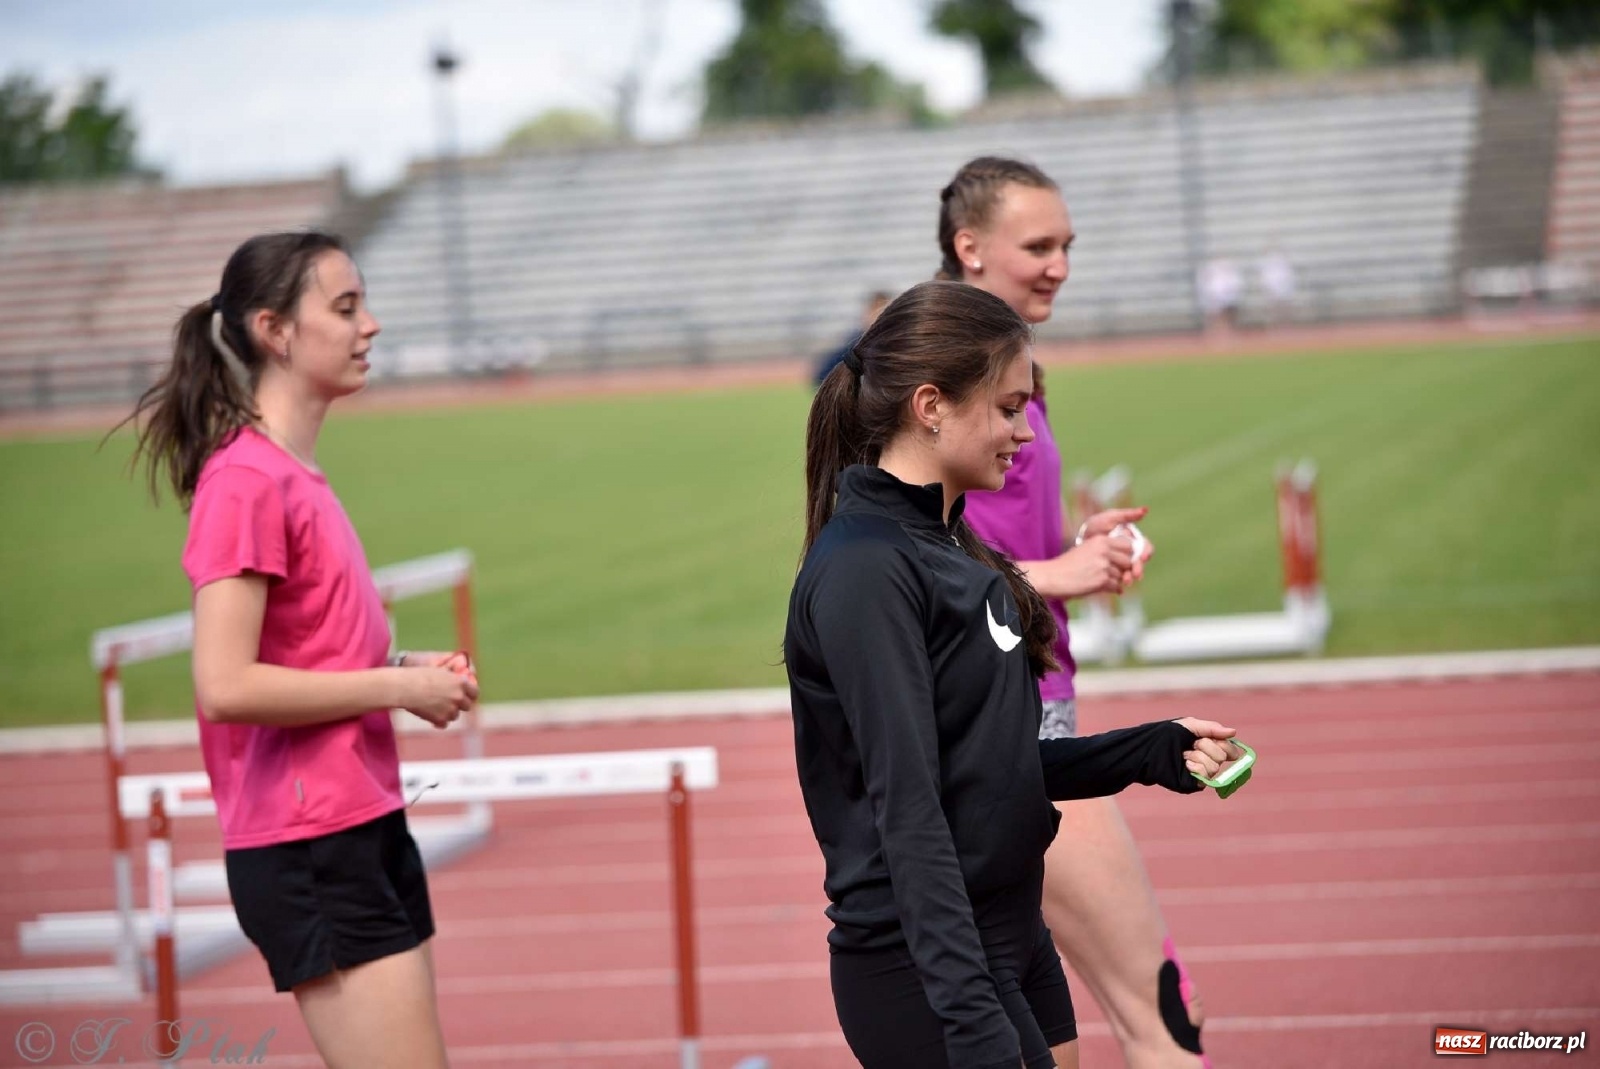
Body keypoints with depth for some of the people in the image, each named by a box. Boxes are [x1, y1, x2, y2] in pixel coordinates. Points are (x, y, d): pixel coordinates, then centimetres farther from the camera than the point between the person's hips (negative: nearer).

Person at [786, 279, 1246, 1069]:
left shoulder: (949, 549, 12)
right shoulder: (865, 571, -17)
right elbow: (908, 815, -23)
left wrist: (1155, 752, 5)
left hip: (1012, 938, 9)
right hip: (924, 969, -9)